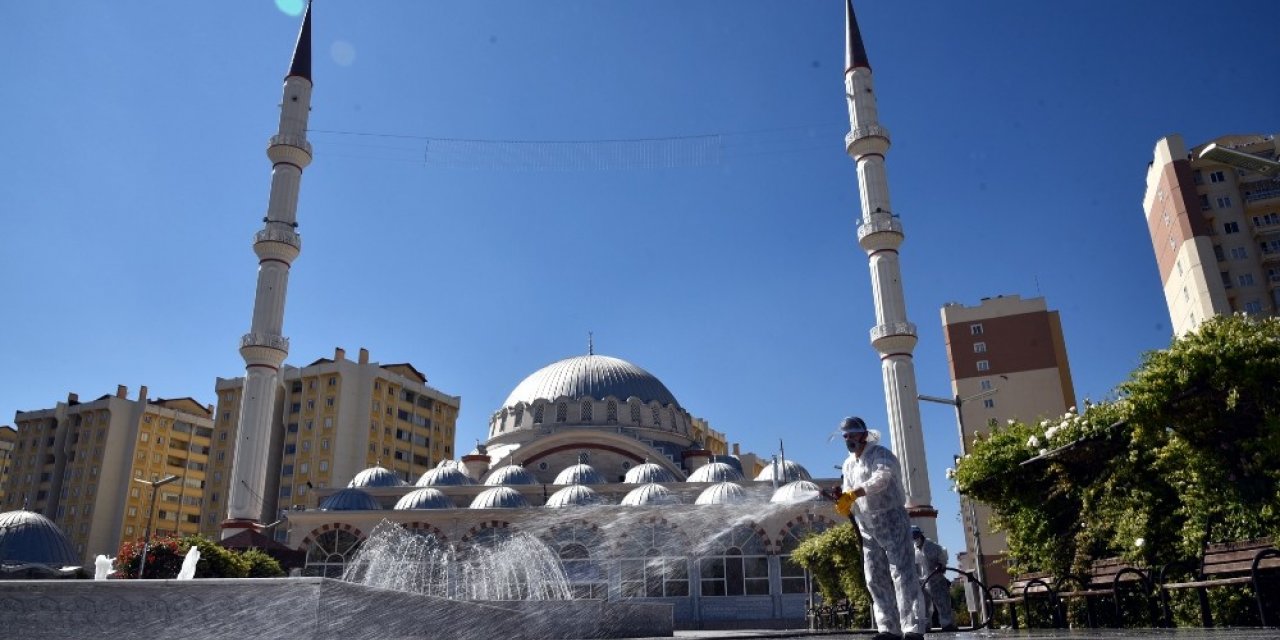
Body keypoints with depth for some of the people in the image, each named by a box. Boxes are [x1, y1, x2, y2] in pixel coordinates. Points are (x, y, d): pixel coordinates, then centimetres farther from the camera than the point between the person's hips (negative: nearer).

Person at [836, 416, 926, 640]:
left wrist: (853, 493, -37)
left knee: (902, 572, -12)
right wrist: (842, 498, -9)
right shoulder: (848, 464, 15)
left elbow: (881, 479, -28)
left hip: (891, 518, -7)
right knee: (875, 578, 4)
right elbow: (848, 495, 15)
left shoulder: (881, 454, -8)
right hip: (866, 526, 7)